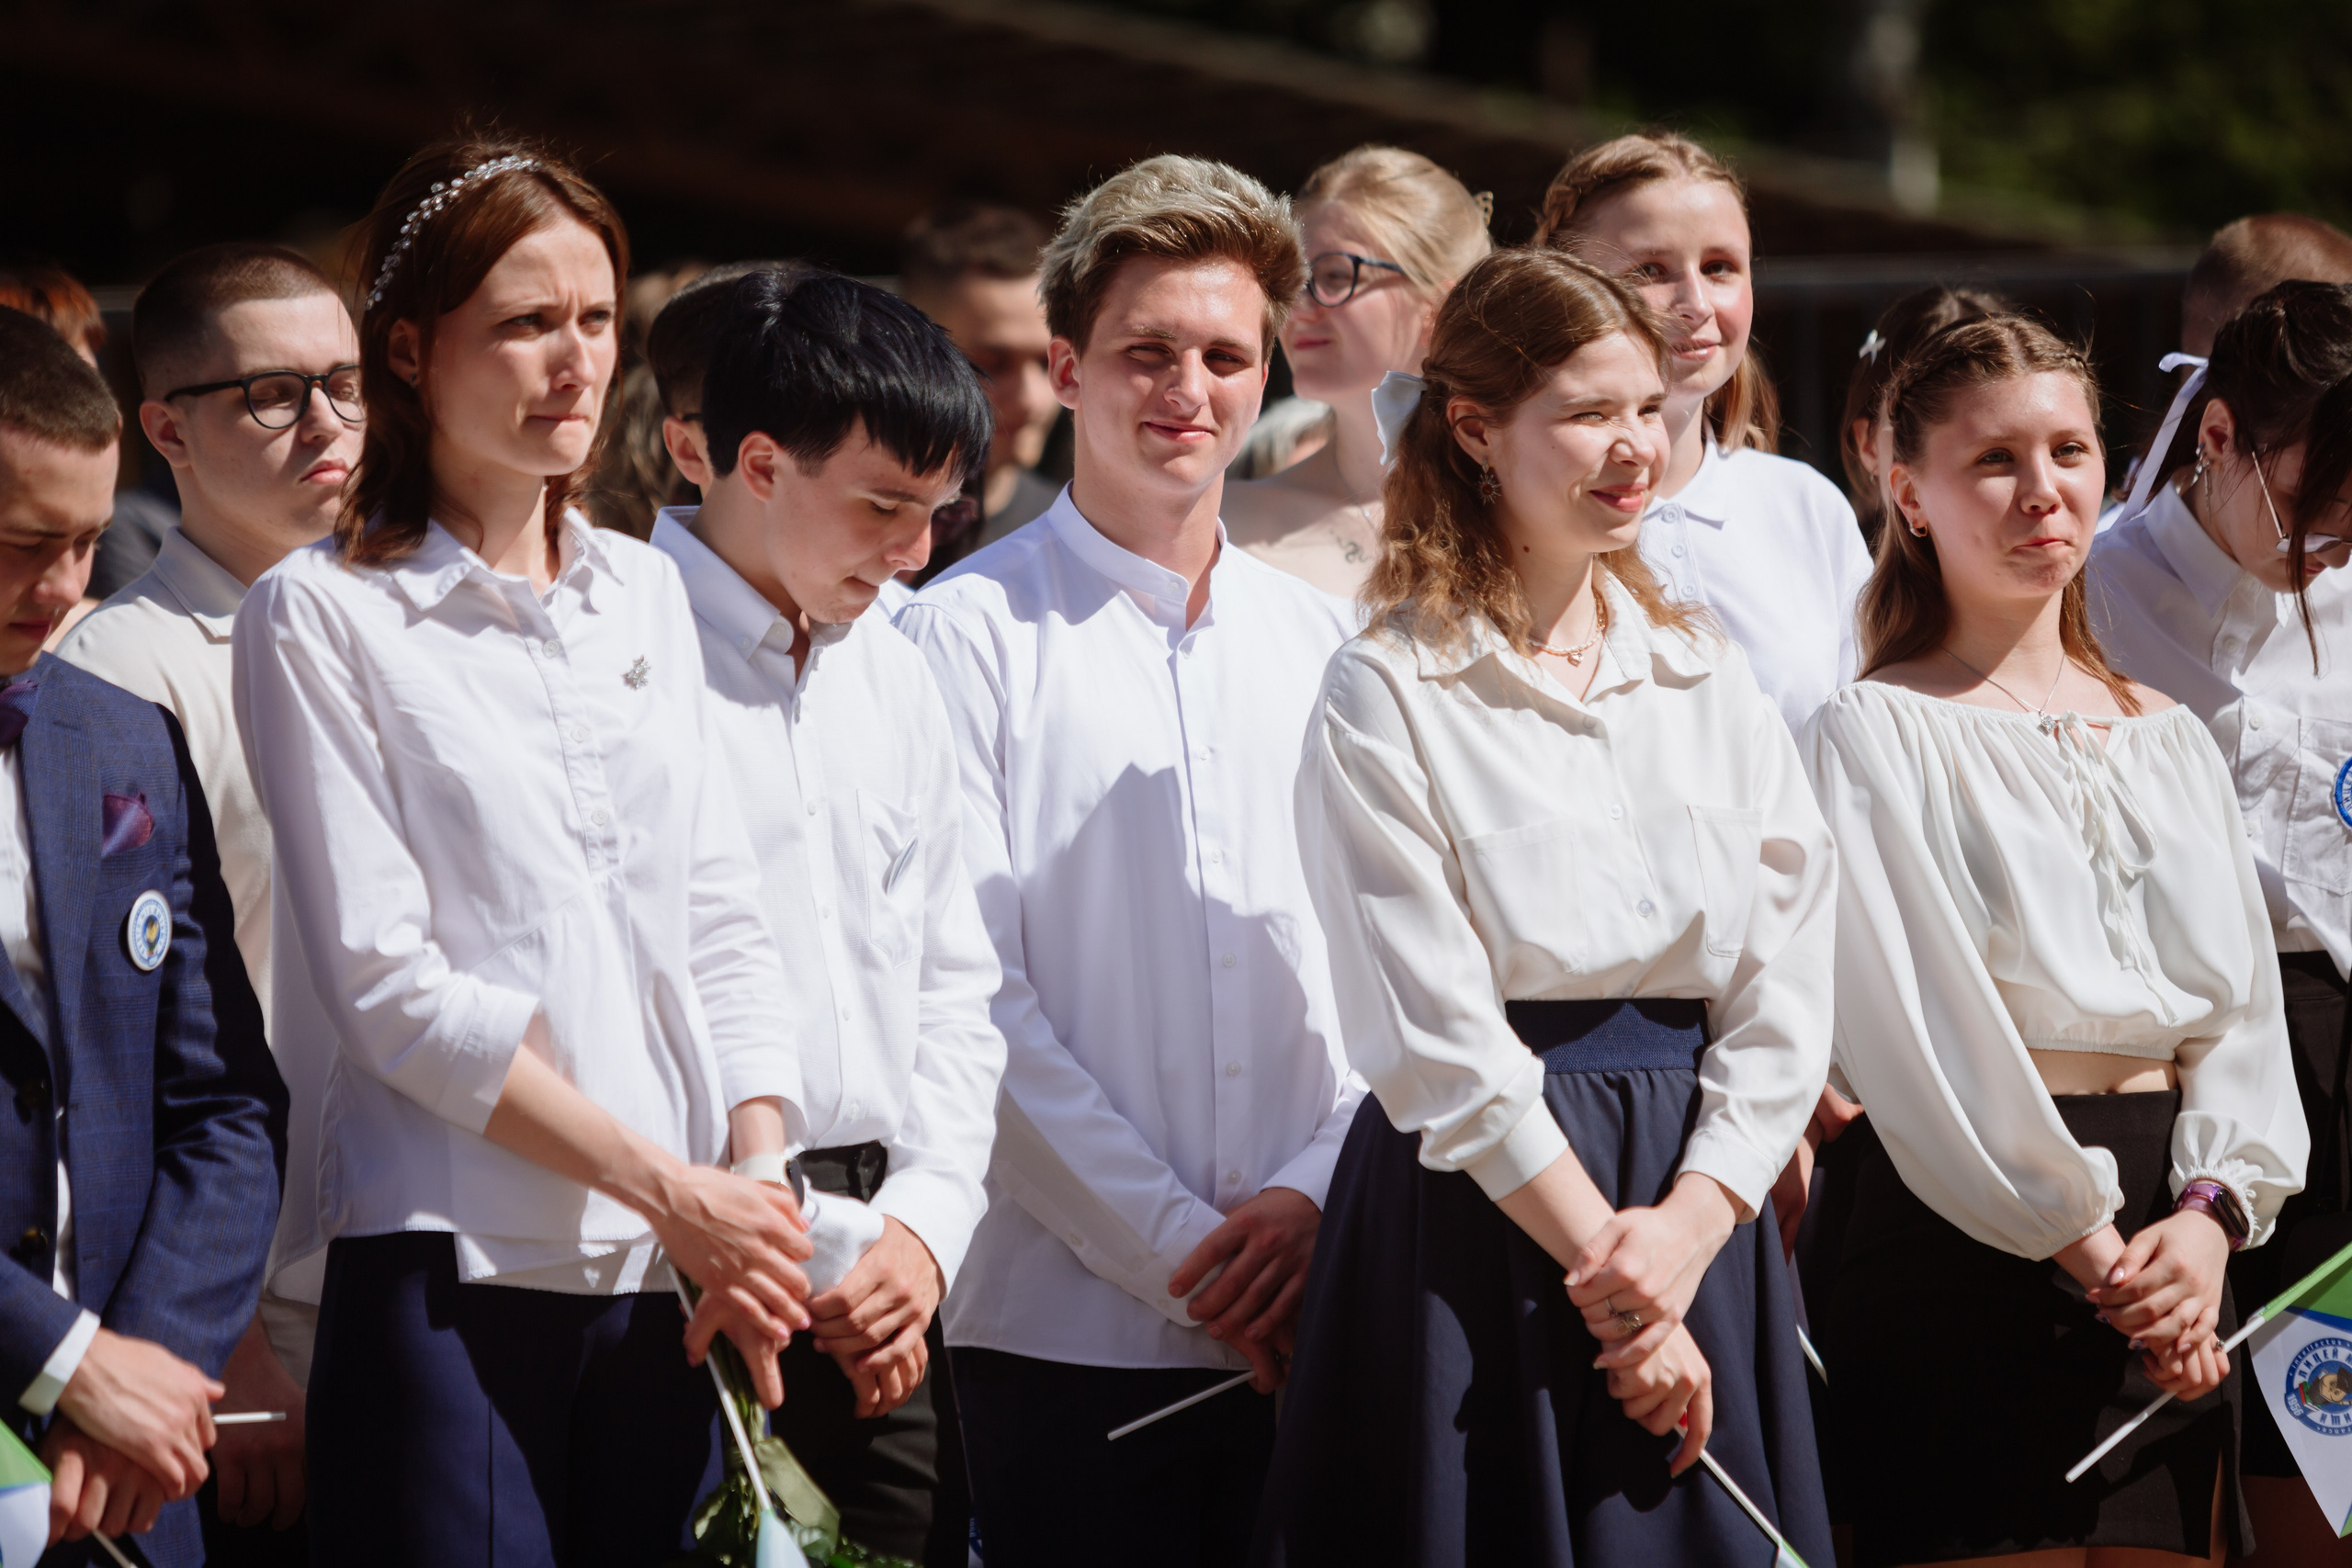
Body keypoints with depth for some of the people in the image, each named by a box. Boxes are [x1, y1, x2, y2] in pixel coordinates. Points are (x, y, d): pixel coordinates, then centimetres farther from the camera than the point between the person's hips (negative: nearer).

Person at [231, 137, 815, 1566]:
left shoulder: (645, 595, 16)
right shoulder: (321, 618, -1)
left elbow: (724, 926, 13)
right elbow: (387, 983, -8)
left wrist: (759, 1191, -4)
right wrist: (666, 1188, -12)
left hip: (666, 1286, 5)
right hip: (450, 1275, -5)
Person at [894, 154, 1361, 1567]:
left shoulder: (1322, 643, 14)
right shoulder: (973, 634, 0)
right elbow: (974, 998, -7)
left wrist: (1315, 1194, -7)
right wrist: (1180, 1250, -11)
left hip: (1310, 1322, 4)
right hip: (1070, 1328, -4)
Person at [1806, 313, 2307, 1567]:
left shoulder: (2167, 738, 17)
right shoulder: (1876, 732, 0)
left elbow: (2240, 1004, 10)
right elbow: (1913, 1023, -9)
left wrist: (2210, 1215, -9)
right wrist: (2091, 1248, -15)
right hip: (1967, 1247, -5)